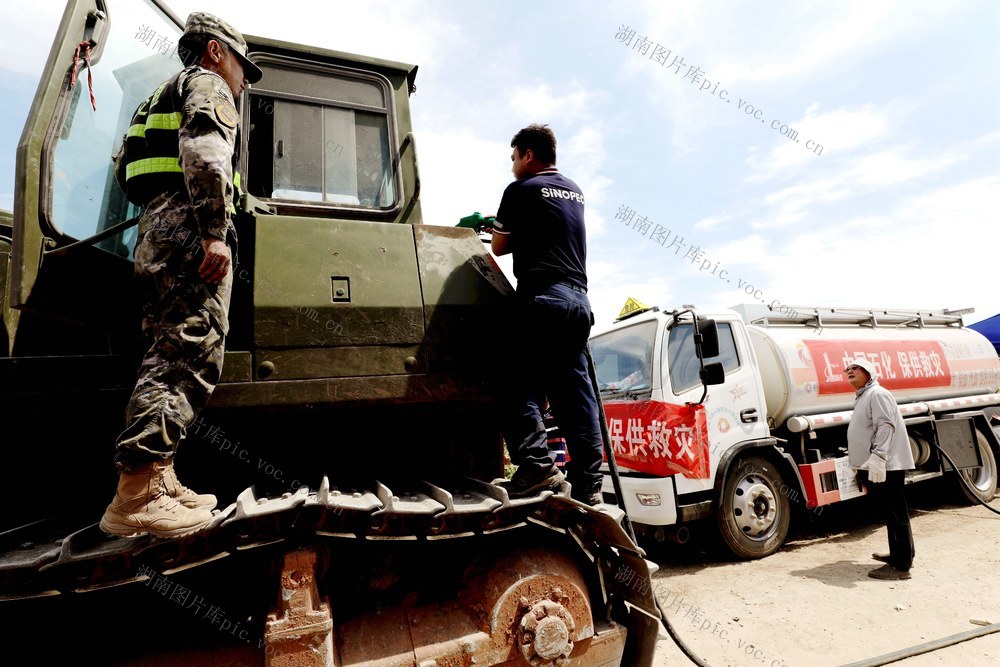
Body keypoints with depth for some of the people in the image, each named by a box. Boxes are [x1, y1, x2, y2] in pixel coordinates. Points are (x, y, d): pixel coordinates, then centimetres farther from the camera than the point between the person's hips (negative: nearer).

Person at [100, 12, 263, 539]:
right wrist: (215, 231, -23)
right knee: (190, 356, -16)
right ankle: (135, 496, -19)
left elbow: (125, 171, 28)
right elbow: (205, 153, -14)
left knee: (169, 356, 7)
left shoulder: (160, 98, 34)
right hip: (189, 233, -10)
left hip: (154, 233, 10)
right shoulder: (207, 85, 6)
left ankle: (157, 481, 9)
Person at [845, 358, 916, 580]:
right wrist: (862, 469, 28)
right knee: (890, 514, 18)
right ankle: (899, 554, 30)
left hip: (885, 467, -10)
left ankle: (901, 566, -1)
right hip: (872, 468, 10)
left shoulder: (877, 394, -10)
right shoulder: (862, 398, 22)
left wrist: (877, 457, -31)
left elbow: (885, 426, -22)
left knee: (895, 514, -5)